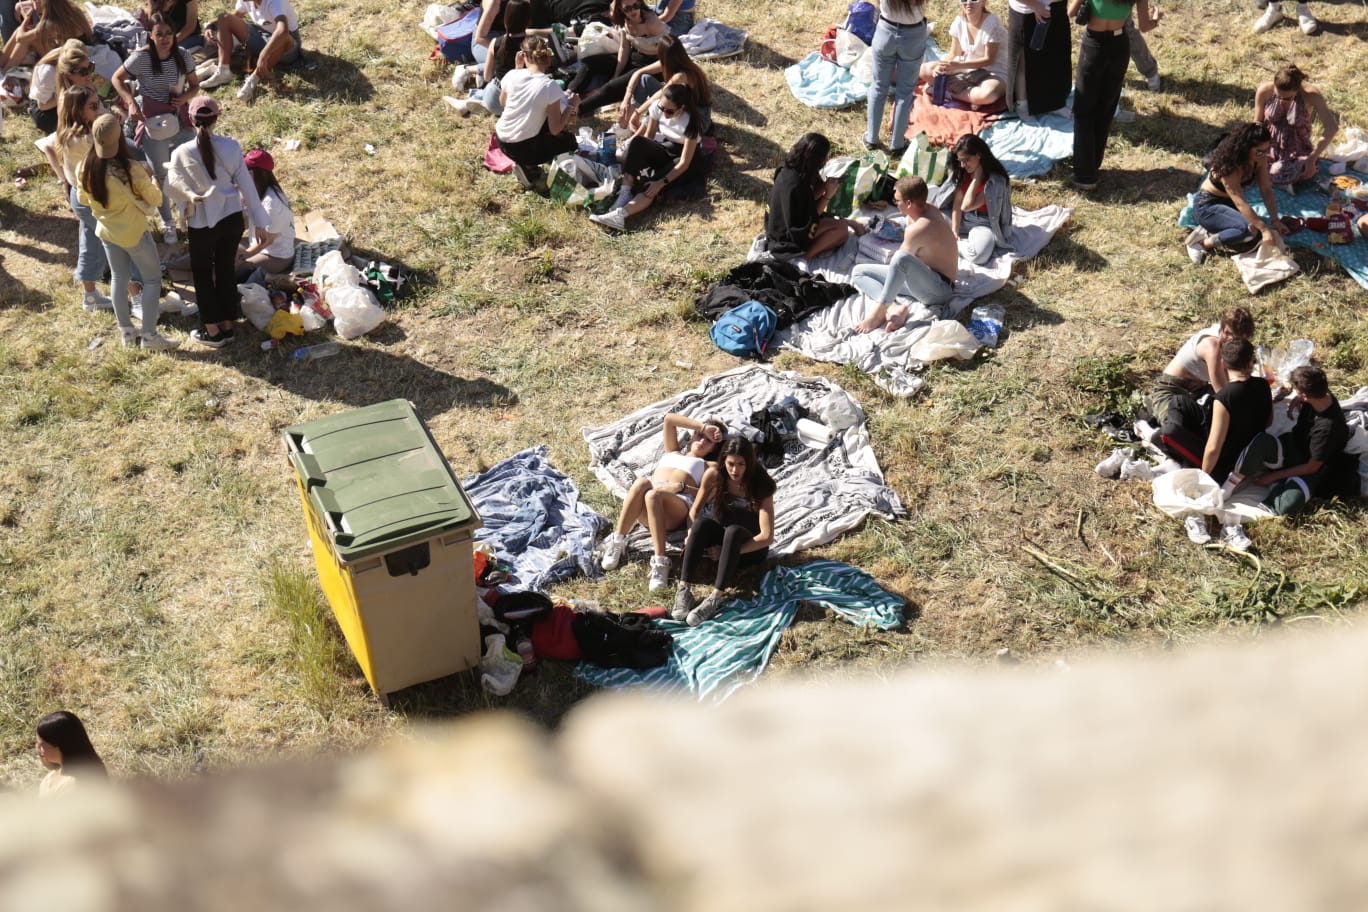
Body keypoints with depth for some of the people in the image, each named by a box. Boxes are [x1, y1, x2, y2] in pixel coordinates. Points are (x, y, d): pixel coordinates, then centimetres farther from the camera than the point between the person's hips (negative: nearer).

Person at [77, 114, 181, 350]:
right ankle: (149, 335, 8)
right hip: (134, 232, -5)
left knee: (119, 278, 19)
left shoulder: (84, 169, -13)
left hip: (106, 231, 5)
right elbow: (155, 199, -16)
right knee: (152, 279, 9)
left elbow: (83, 200, 4)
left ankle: (126, 332, 27)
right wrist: (150, 180, 2)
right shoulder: (131, 169, -28)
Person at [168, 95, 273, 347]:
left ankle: (212, 331, 22)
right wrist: (260, 224, 1)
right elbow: (247, 186, -5)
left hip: (202, 223, -3)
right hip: (232, 219, 3)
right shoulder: (231, 147, -10)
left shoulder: (181, 154, -16)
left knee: (202, 274, 15)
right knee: (226, 270, 18)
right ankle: (227, 325, 28)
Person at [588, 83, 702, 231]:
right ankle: (625, 194, -39)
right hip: (663, 149, 5)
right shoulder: (657, 107, -15)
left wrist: (661, 182, -38)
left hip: (686, 158, -5)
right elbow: (648, 137, -6)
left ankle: (620, 215, -53)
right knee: (637, 143, -29)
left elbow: (684, 162, -28)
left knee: (655, 187, -35)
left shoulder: (690, 121, -28)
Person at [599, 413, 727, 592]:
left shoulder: (706, 466, 30)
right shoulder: (672, 452, 41)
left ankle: (660, 562, -49)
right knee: (642, 483, -35)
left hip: (678, 504, -2)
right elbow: (669, 419, 29)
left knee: (653, 495, -39)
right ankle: (617, 542, -36)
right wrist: (703, 427, 25)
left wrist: (681, 486, -8)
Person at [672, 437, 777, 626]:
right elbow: (695, 511, 3)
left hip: (749, 548, -3)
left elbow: (767, 537, -24)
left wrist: (730, 551, -27)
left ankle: (715, 598, -47)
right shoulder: (713, 476, -10)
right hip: (718, 539, 3)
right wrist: (692, 534, -16)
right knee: (702, 523, -31)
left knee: (734, 531, -37)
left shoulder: (761, 486, -18)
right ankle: (683, 589, -39)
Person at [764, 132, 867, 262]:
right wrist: (828, 195, -20)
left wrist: (824, 187, -11)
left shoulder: (789, 168, -5)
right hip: (786, 241, -9)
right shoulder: (796, 185, -31)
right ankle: (805, 255, -13)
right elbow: (808, 224, -23)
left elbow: (808, 201, 5)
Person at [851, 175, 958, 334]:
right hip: (921, 278, 11)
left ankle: (878, 313, -29)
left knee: (901, 259, -42)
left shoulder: (918, 229, -25)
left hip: (939, 289, -11)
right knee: (858, 272, 4)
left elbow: (903, 257, -12)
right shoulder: (929, 210, 2)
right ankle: (894, 309, -20)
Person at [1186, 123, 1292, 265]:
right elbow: (1240, 203, -35)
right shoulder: (1228, 167, -31)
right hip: (1207, 206, -8)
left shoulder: (1259, 159, -9)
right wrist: (1264, 229, -39)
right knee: (1250, 230, -30)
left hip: (1227, 204, 8)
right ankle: (1205, 242, -15)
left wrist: (1275, 220, -20)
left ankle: (1210, 232, -6)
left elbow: (1266, 190, -8)